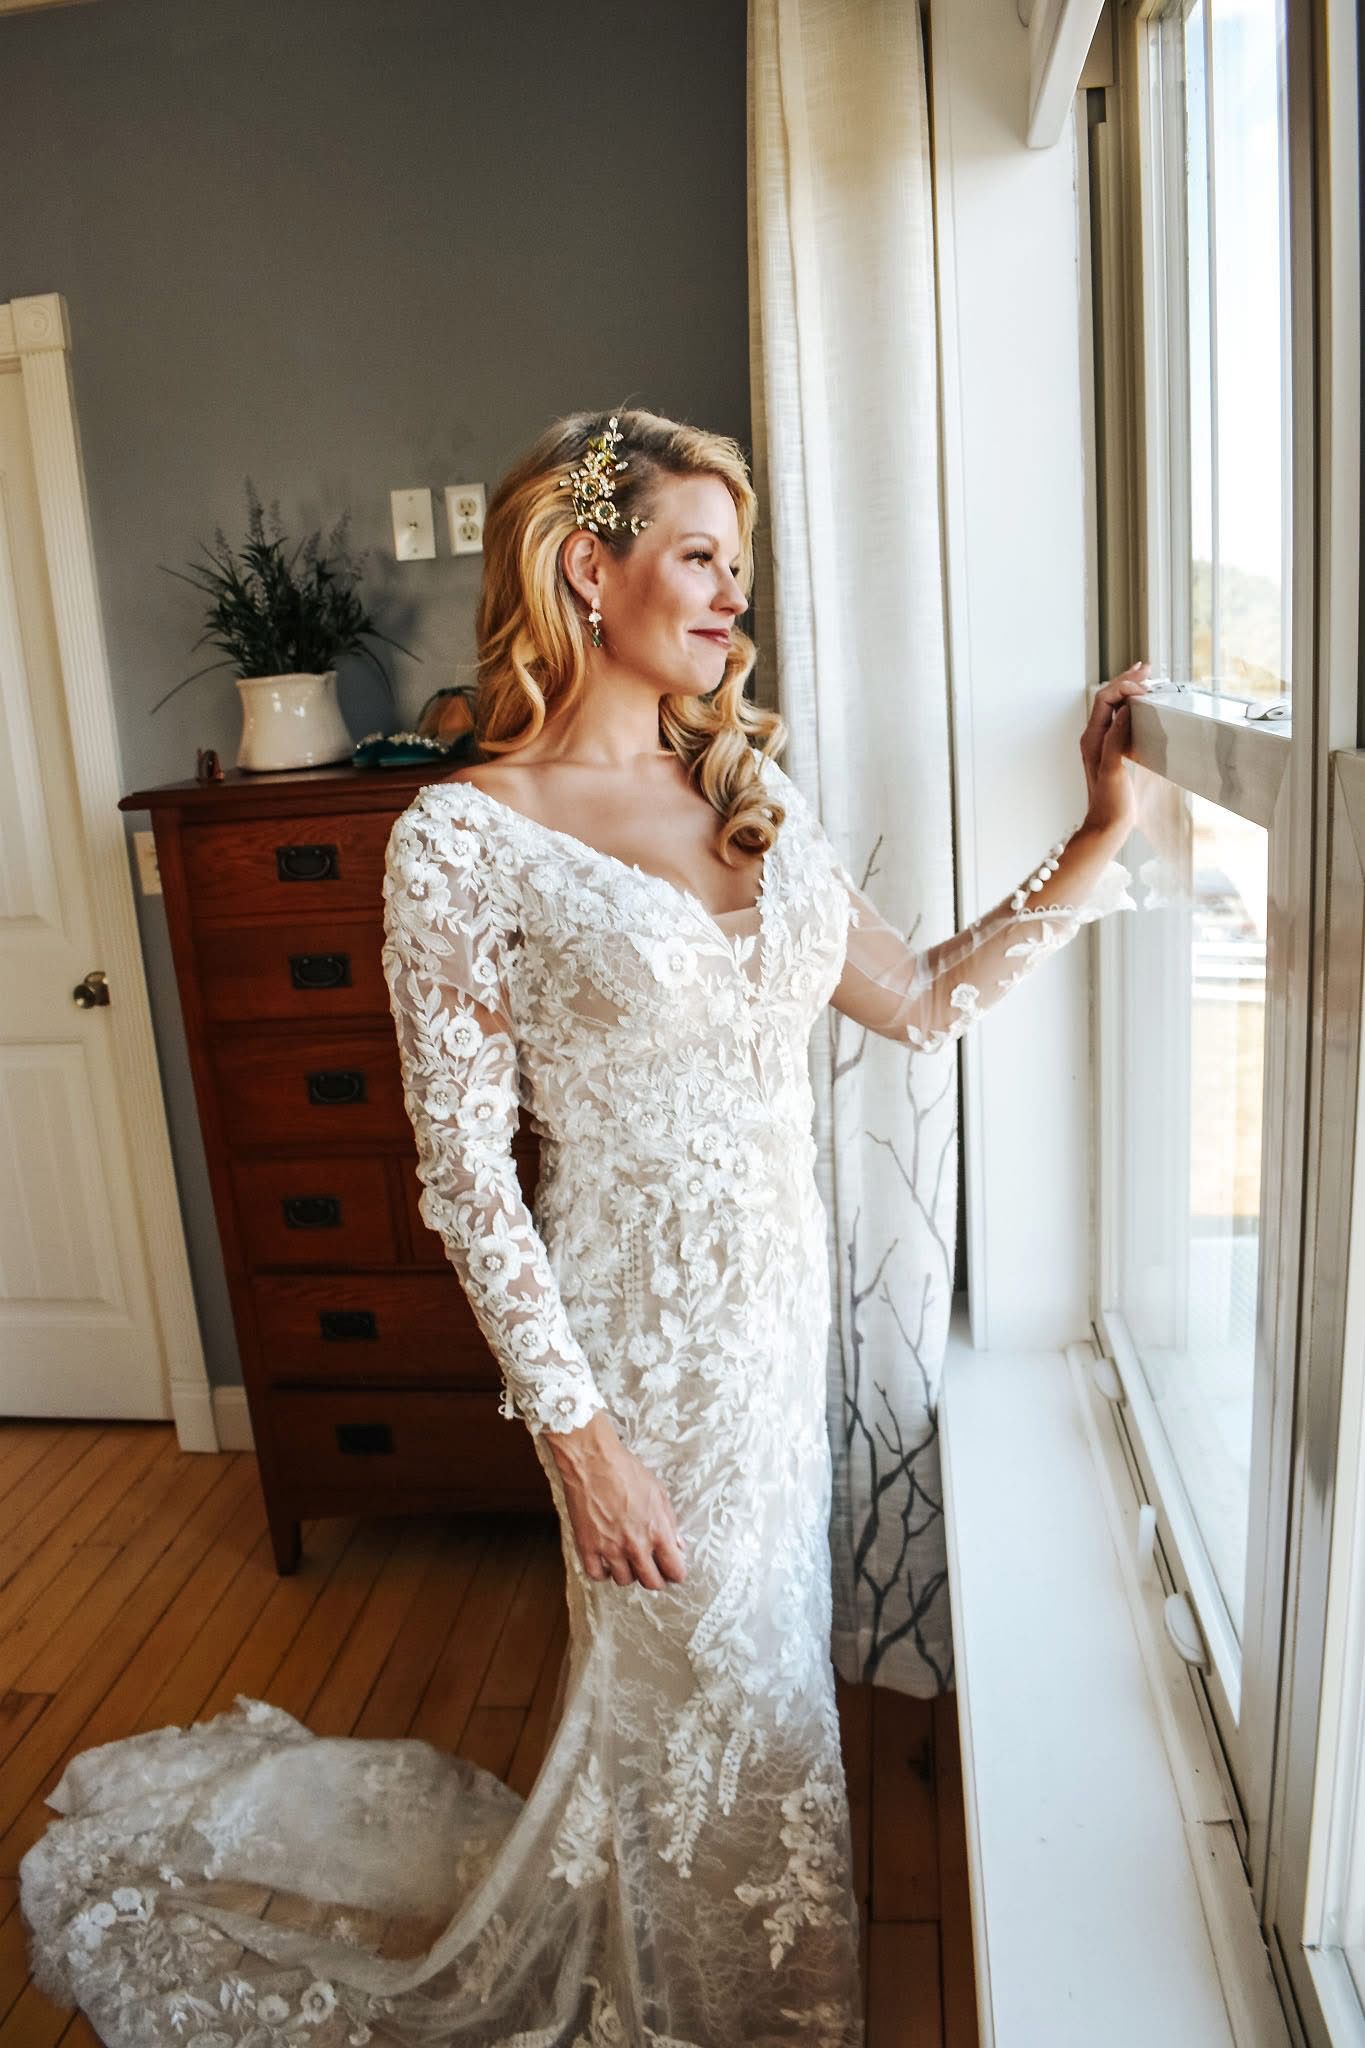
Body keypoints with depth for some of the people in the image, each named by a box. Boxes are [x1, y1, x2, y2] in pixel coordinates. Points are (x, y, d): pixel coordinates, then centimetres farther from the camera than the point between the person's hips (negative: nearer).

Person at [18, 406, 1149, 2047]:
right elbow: (462, 1170, -15)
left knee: (740, 1682, 24)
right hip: (646, 1325, -7)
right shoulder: (464, 838, -15)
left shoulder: (751, 784, 4)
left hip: (784, 1298, 7)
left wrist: (1102, 835, -1)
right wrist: (576, 1431, -16)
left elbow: (924, 1003, 7)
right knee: (701, 1698, 15)